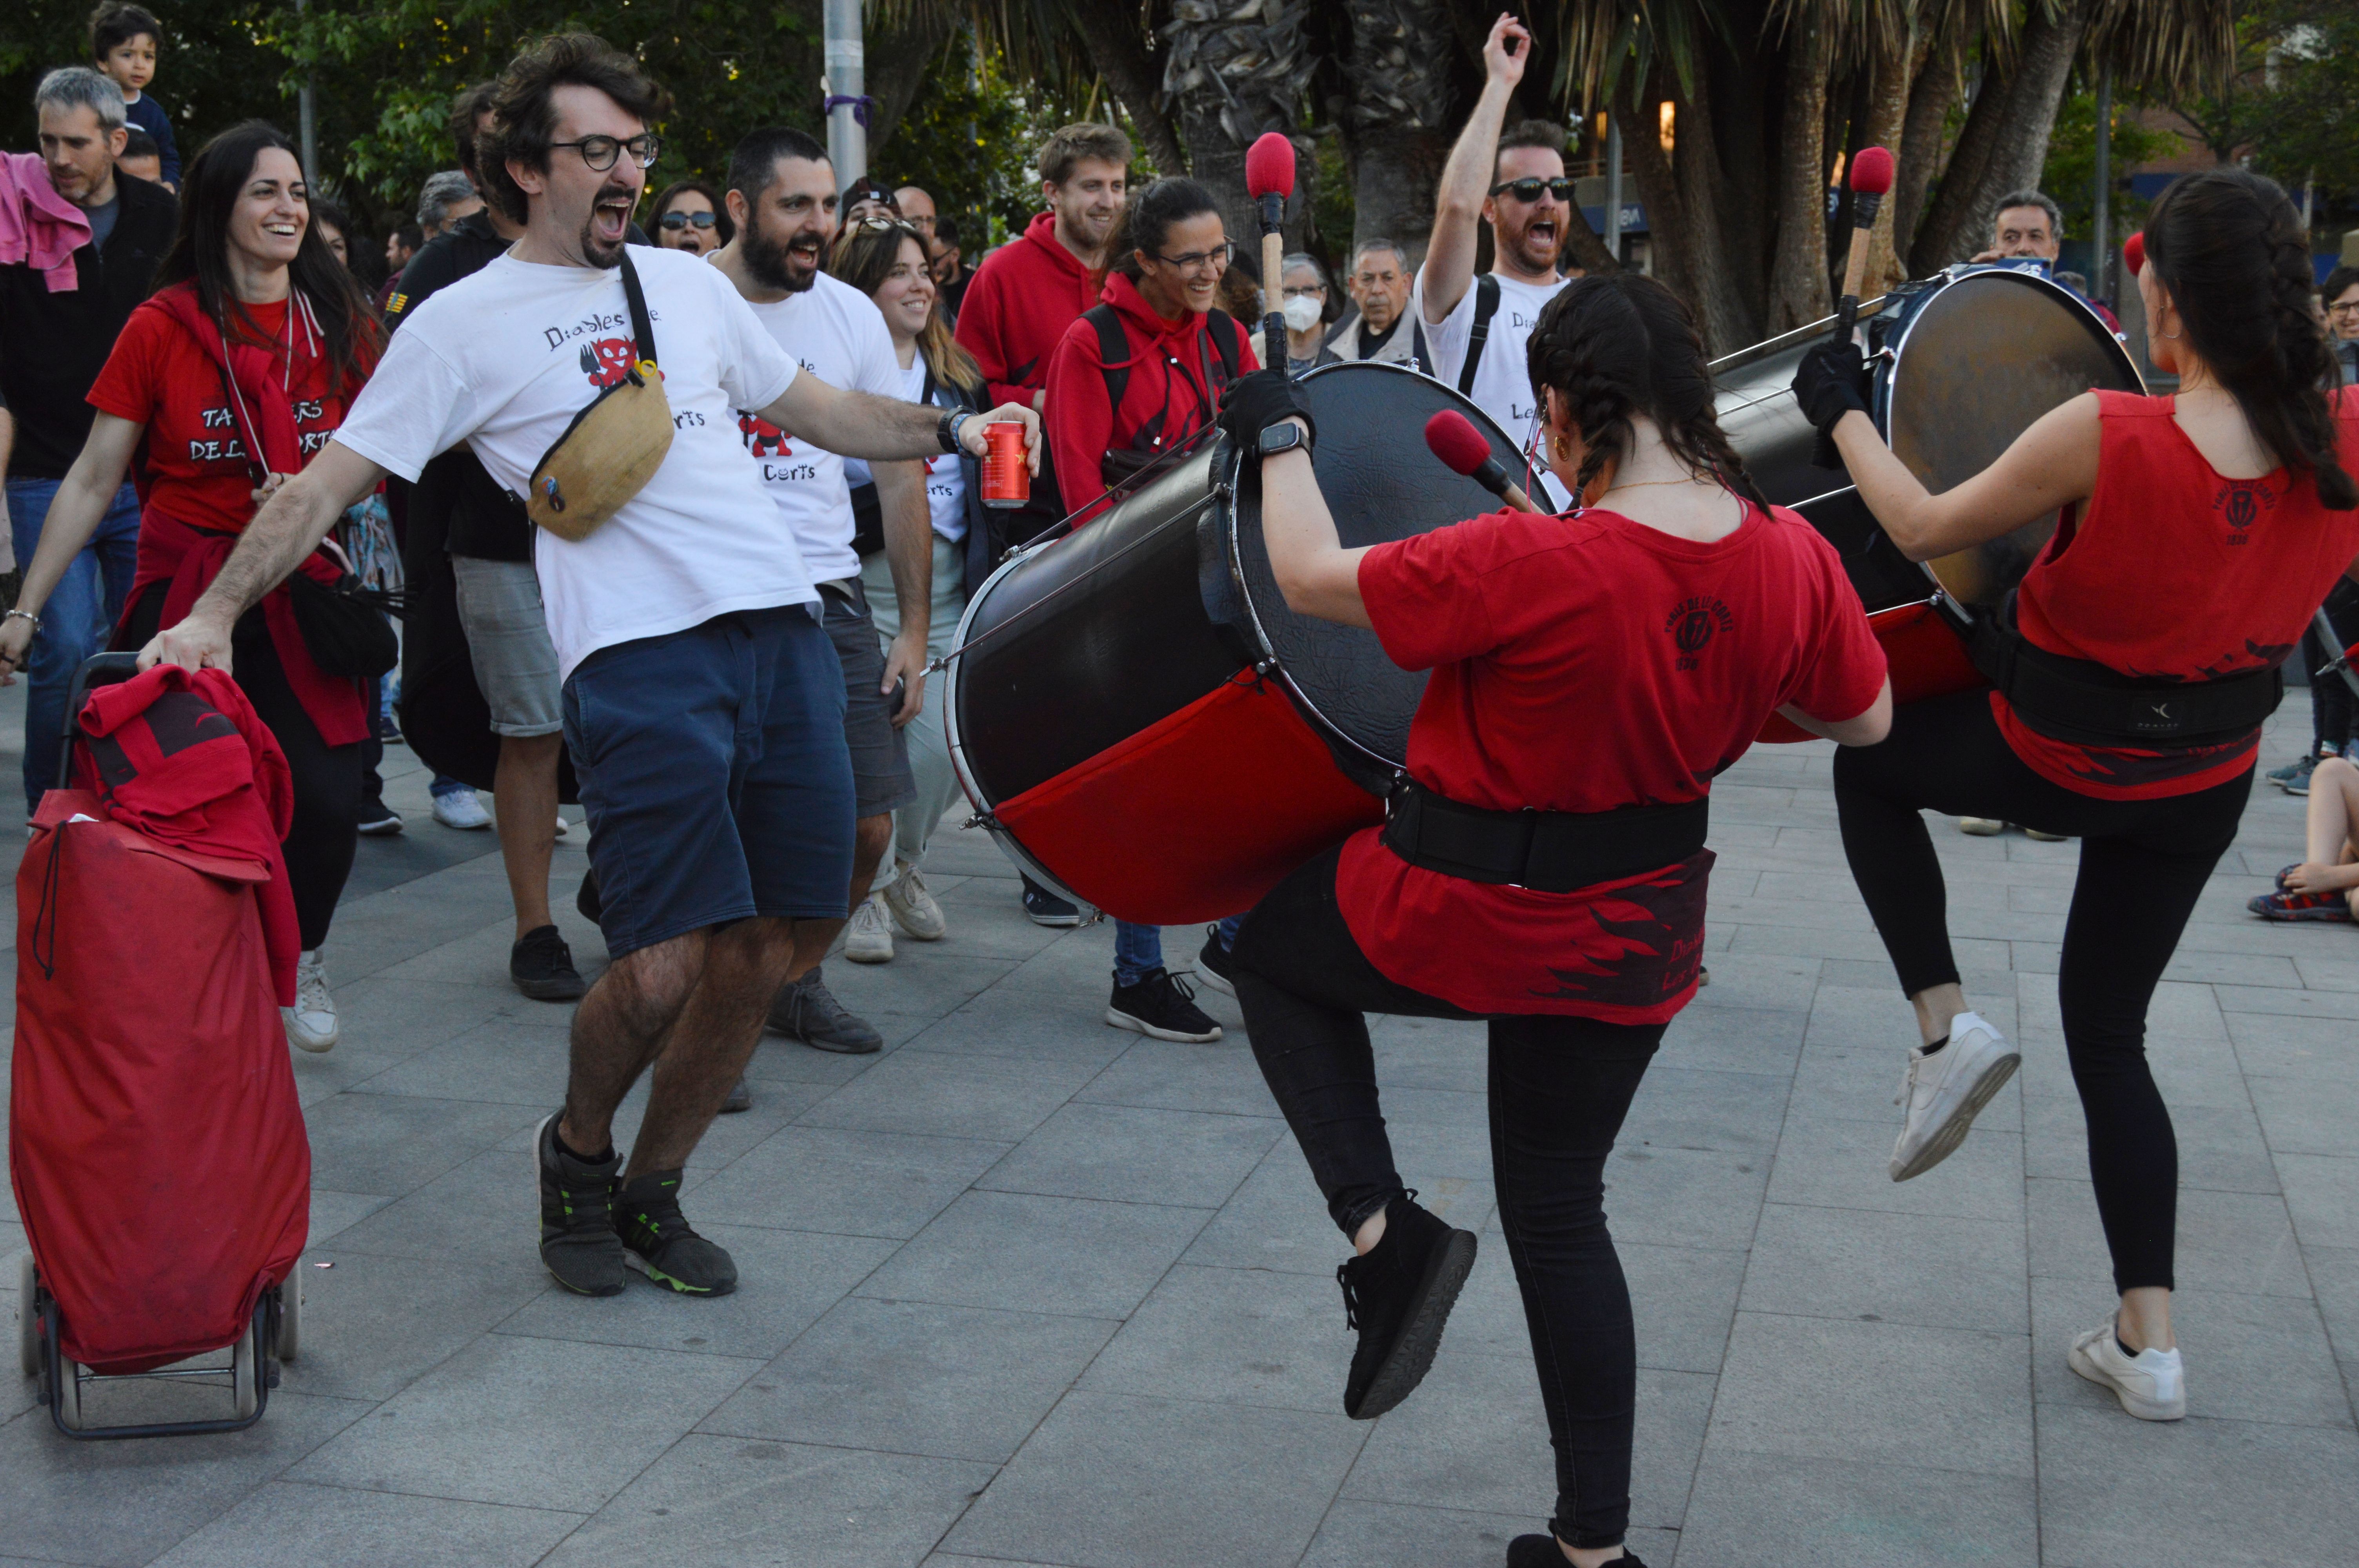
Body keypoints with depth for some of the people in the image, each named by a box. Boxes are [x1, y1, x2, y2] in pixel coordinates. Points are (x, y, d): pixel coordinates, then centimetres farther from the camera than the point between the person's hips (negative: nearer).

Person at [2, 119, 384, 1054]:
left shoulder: (340, 322, 5)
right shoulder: (163, 327, -2)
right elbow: (93, 481, 0)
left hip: (304, 593, 2)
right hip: (185, 590, -1)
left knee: (326, 800, -8)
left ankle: (299, 961, 20)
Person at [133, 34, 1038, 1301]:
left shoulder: (687, 283, 19)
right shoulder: (466, 322, 4)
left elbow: (814, 406, 30)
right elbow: (331, 478, 3)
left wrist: (951, 432, 19)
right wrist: (214, 612, -6)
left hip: (781, 627, 6)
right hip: (638, 656, -5)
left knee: (760, 955, 6)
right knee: (663, 967, -13)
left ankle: (652, 1189, 25)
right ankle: (578, 1151, 19)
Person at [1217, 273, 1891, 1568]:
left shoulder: (1532, 564, -27)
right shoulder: (1793, 558, -11)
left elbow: (1310, 579, -15)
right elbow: (1864, 719, 6)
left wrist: (1277, 434, 1)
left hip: (1470, 915, -5)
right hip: (1636, 939, 6)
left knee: (1274, 954, 25)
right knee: (1560, 1210, 21)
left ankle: (1381, 1228, 7)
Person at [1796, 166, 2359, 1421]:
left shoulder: (2103, 436, -29)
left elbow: (1925, 529, -14)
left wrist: (1842, 413, 1)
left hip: (2053, 754, -4)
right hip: (2203, 785, 5)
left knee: (1866, 766, 26)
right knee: (2109, 1032, 19)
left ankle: (1944, 1025, 12)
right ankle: (2148, 1343, 20)